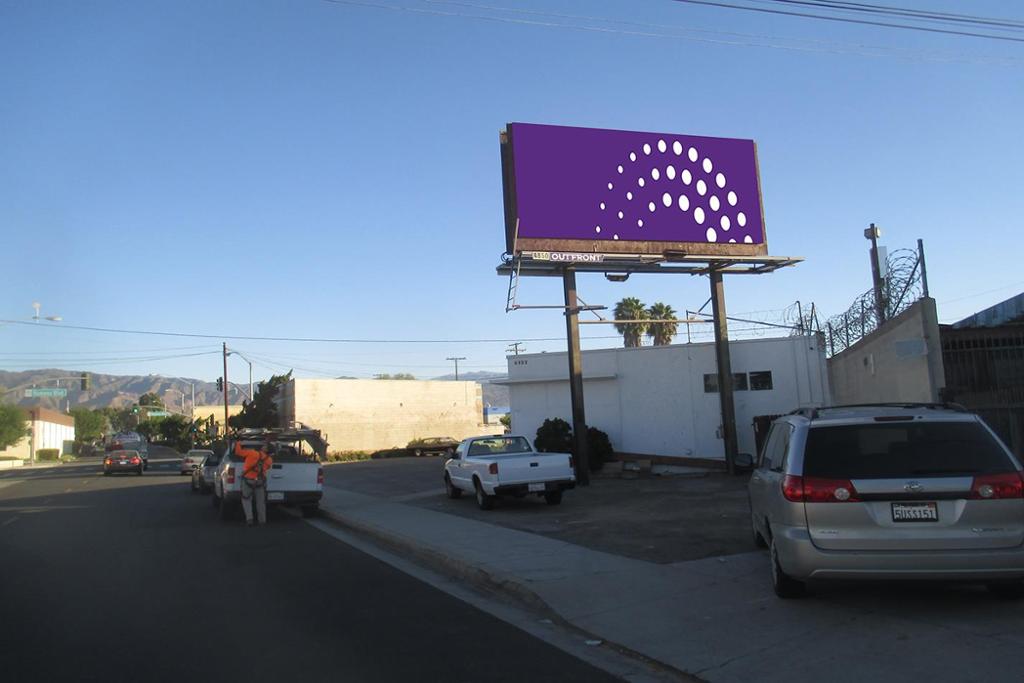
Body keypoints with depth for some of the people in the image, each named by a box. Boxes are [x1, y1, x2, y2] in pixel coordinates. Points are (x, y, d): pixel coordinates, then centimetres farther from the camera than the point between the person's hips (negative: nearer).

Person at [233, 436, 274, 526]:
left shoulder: (252, 453, -19)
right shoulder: (269, 460, -7)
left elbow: (238, 452, -14)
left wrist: (238, 443, 6)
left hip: (248, 480, -2)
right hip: (260, 482, 2)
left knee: (246, 500, 12)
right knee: (260, 501, 14)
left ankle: (249, 517, -5)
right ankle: (262, 520, 16)